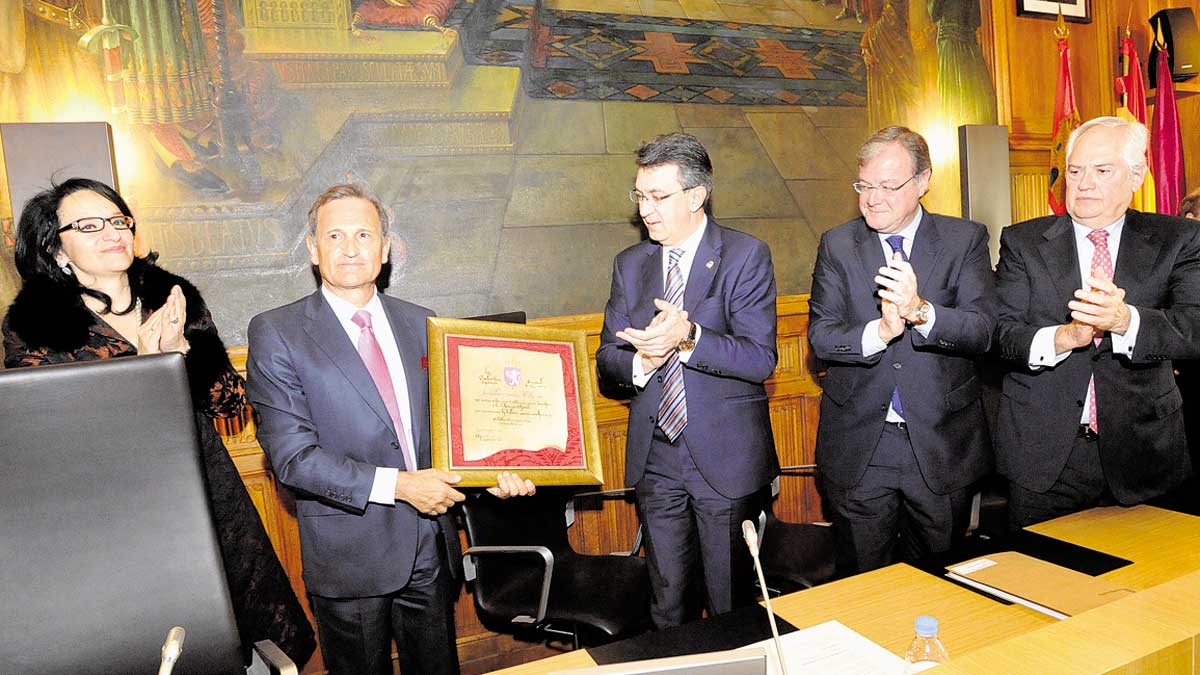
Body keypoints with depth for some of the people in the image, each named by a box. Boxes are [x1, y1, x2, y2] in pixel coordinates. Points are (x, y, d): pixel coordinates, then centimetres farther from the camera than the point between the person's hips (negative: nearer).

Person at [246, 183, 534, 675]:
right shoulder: (276, 333, -8)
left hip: (430, 545, 4)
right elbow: (292, 456, -15)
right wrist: (396, 485, -21)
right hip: (350, 558, -4)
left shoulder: (420, 324, 6)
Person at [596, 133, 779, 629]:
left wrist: (689, 337, -30)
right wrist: (639, 362, -17)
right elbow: (607, 362, 5)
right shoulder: (630, 264, 8)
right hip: (655, 458, 4)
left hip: (725, 457, -3)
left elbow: (761, 359, -15)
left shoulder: (746, 257, -6)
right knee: (667, 601, 16)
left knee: (731, 605, 11)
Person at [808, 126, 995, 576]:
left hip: (941, 444, 0)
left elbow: (982, 330, -11)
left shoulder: (966, 240, 0)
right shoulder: (837, 245, 2)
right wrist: (879, 332, -26)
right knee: (860, 587, 13)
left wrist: (921, 311, -30)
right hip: (858, 448, 0)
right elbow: (820, 336, -7)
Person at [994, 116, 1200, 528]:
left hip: (1142, 453, 1)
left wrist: (1125, 320, -30)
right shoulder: (1022, 242, 2)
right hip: (1042, 454, 0)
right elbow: (1002, 332, -7)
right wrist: (1063, 337, -26)